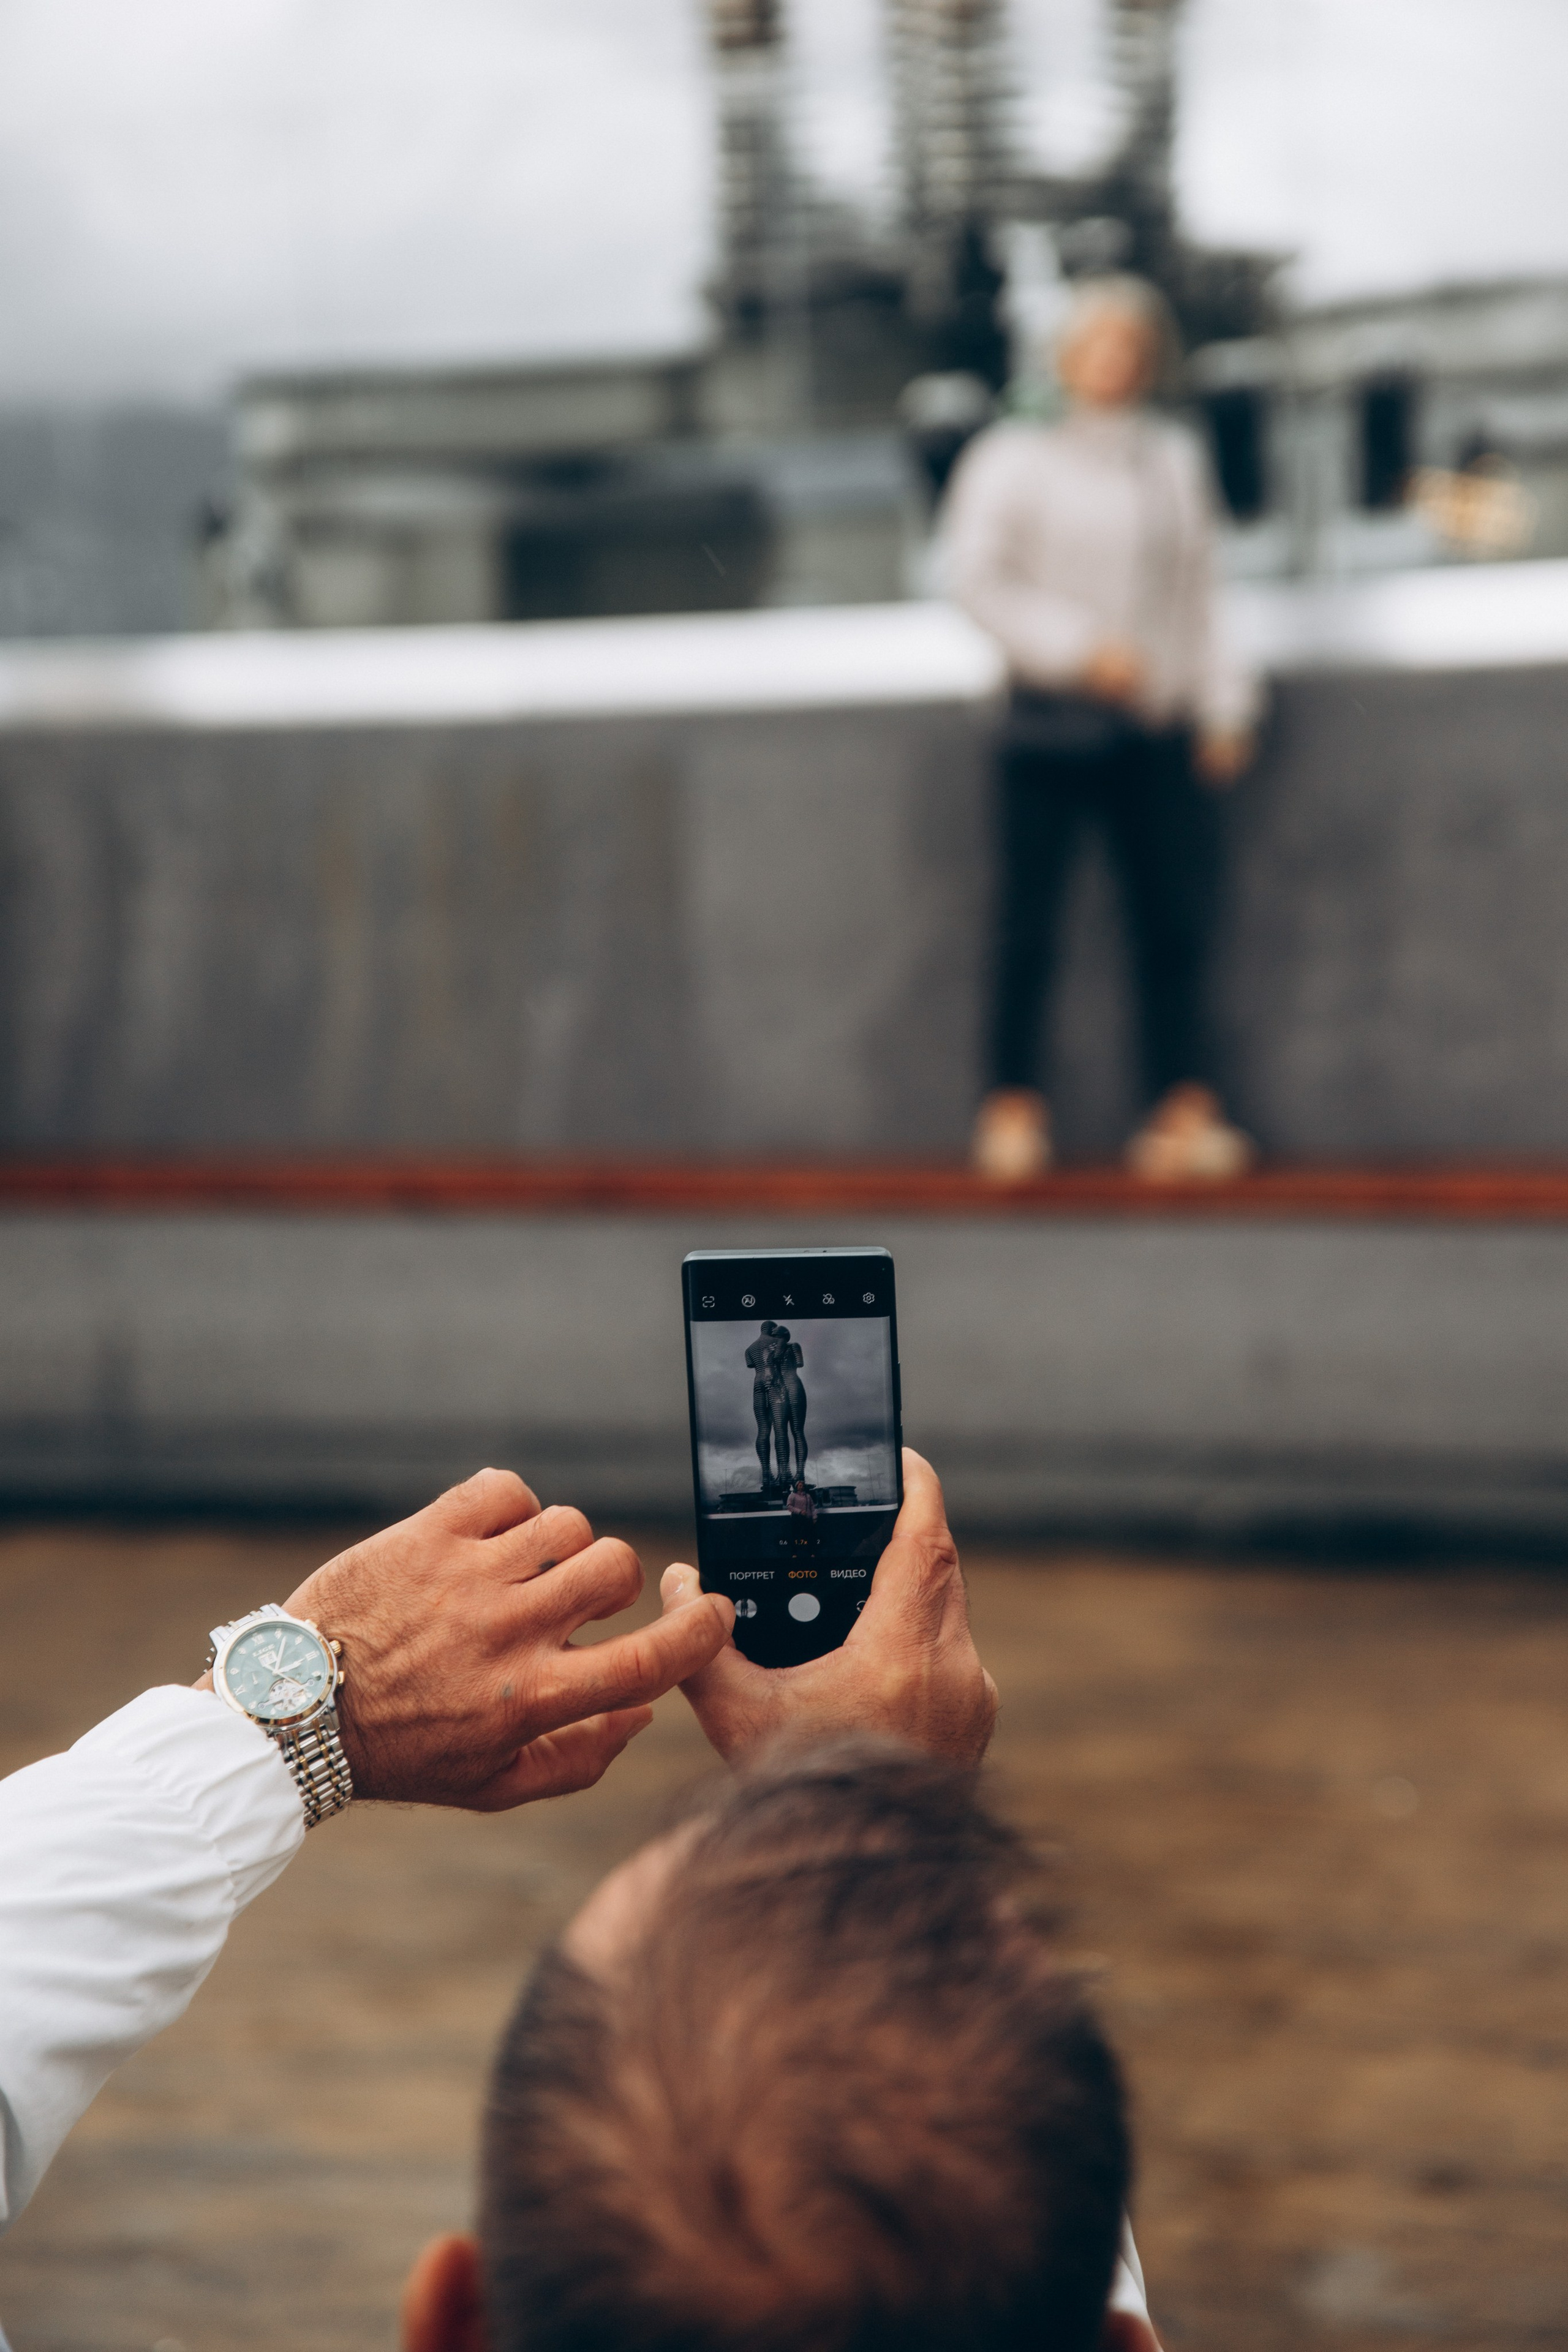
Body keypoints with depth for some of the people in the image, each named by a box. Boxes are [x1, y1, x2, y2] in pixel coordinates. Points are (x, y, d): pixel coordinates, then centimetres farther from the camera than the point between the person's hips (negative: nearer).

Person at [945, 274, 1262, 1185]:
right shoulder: (1013, 459, 2)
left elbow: (1200, 590, 18)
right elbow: (978, 577, -4)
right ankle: (1016, 1105, 8)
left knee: (1180, 920, -3)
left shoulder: (1178, 459, 16)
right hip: (1055, 721, -3)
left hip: (1159, 729, 3)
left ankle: (1187, 1114, 0)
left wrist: (1225, 702, 10)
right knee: (1032, 921, -3)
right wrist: (1079, 646, -13)